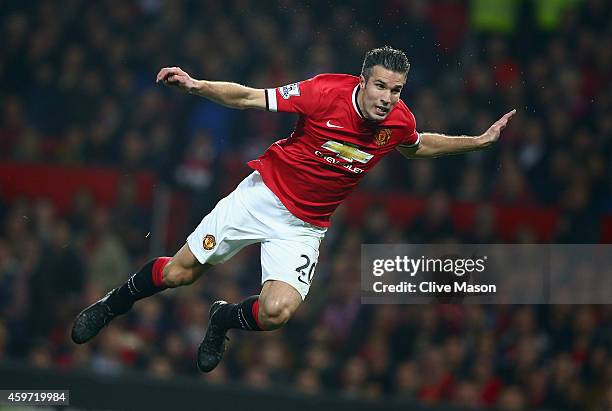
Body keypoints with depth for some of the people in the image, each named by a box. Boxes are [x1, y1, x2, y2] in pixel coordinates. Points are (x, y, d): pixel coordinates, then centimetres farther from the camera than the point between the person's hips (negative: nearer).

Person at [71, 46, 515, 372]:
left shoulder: (399, 121, -10)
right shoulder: (326, 92, -21)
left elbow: (419, 146, 17)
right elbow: (250, 98, -15)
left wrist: (479, 141, 12)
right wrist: (195, 85, -26)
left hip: (305, 225, 2)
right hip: (264, 194, -2)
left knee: (277, 311, -20)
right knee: (178, 273, -1)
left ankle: (224, 319, 16)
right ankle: (112, 304, 29)